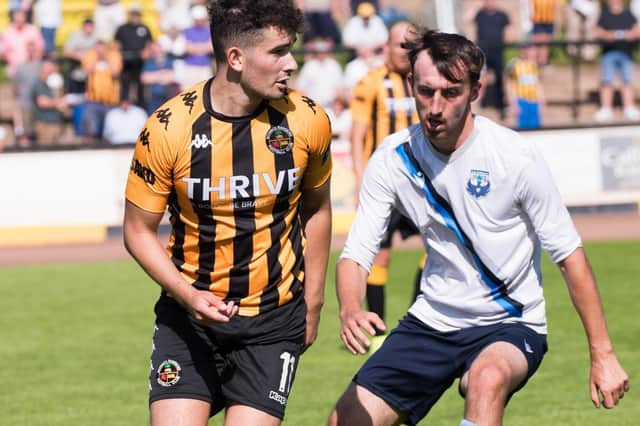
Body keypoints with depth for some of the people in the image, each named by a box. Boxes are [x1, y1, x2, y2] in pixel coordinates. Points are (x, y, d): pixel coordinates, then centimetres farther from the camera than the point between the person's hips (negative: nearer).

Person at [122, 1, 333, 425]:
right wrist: (186, 294, -19)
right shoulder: (167, 129, -14)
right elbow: (139, 231, -3)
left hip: (275, 317, 1)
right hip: (190, 312, -1)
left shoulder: (307, 120, -8)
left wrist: (313, 303, 11)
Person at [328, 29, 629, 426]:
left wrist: (602, 354, -10)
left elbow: (569, 255, -9)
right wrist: (350, 310, -30)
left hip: (511, 326, -4)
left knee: (488, 378, -37)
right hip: (432, 319, 4)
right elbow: (356, 253, -7)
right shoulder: (393, 158, -7)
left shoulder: (517, 156, -16)